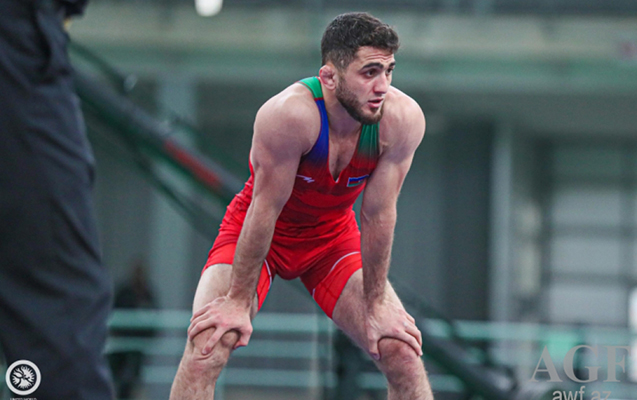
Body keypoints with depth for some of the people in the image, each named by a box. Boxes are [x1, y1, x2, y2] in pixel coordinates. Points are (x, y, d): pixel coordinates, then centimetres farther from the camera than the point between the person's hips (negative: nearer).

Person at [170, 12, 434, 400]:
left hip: (332, 237, 3)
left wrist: (376, 305, -10)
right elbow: (266, 208, -28)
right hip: (258, 234, -3)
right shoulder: (290, 113, -36)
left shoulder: (403, 119, -26)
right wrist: (238, 301, -21)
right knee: (205, 348, -21)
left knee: (402, 351, -7)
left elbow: (378, 215, -16)